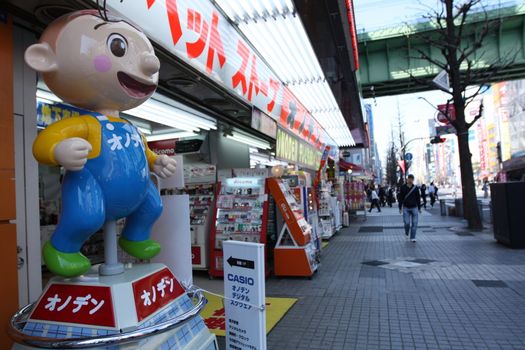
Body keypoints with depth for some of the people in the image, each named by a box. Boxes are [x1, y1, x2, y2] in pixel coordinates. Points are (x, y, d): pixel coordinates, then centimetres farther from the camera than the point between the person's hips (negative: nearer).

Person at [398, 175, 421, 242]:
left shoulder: (416, 188, 3)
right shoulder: (403, 187, 0)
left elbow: (418, 198, 9)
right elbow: (401, 198, 2)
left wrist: (419, 208, 8)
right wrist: (400, 208, 0)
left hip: (414, 208, 1)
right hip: (406, 208, -1)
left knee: (414, 223, -2)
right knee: (407, 223, -5)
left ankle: (412, 237, 7)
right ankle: (406, 233, 23)